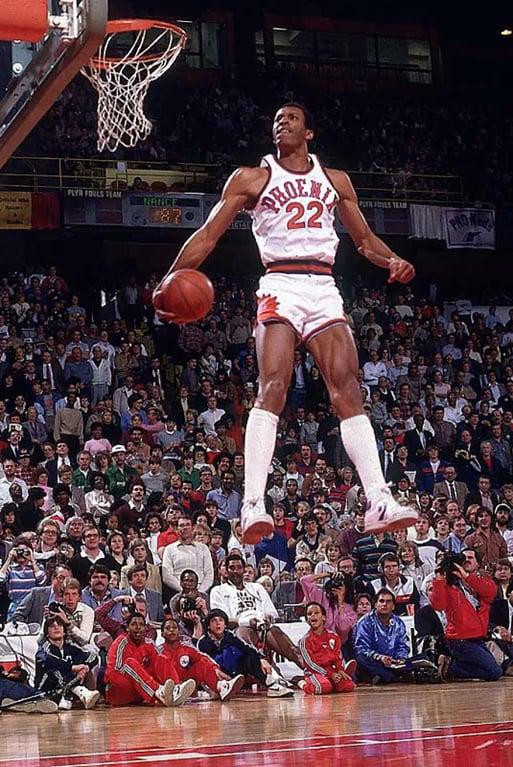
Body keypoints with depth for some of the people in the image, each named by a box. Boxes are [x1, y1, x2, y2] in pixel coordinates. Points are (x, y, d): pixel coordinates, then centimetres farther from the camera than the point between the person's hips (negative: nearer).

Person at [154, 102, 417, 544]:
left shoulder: (335, 181, 19)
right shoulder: (251, 179, 10)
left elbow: (364, 239, 21)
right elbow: (209, 234, 4)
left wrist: (392, 261, -2)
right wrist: (171, 280, -10)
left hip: (324, 291, 3)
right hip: (280, 287, -3)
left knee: (348, 391, -7)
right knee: (272, 388, -20)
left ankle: (380, 503, -12)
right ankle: (254, 505, -29)